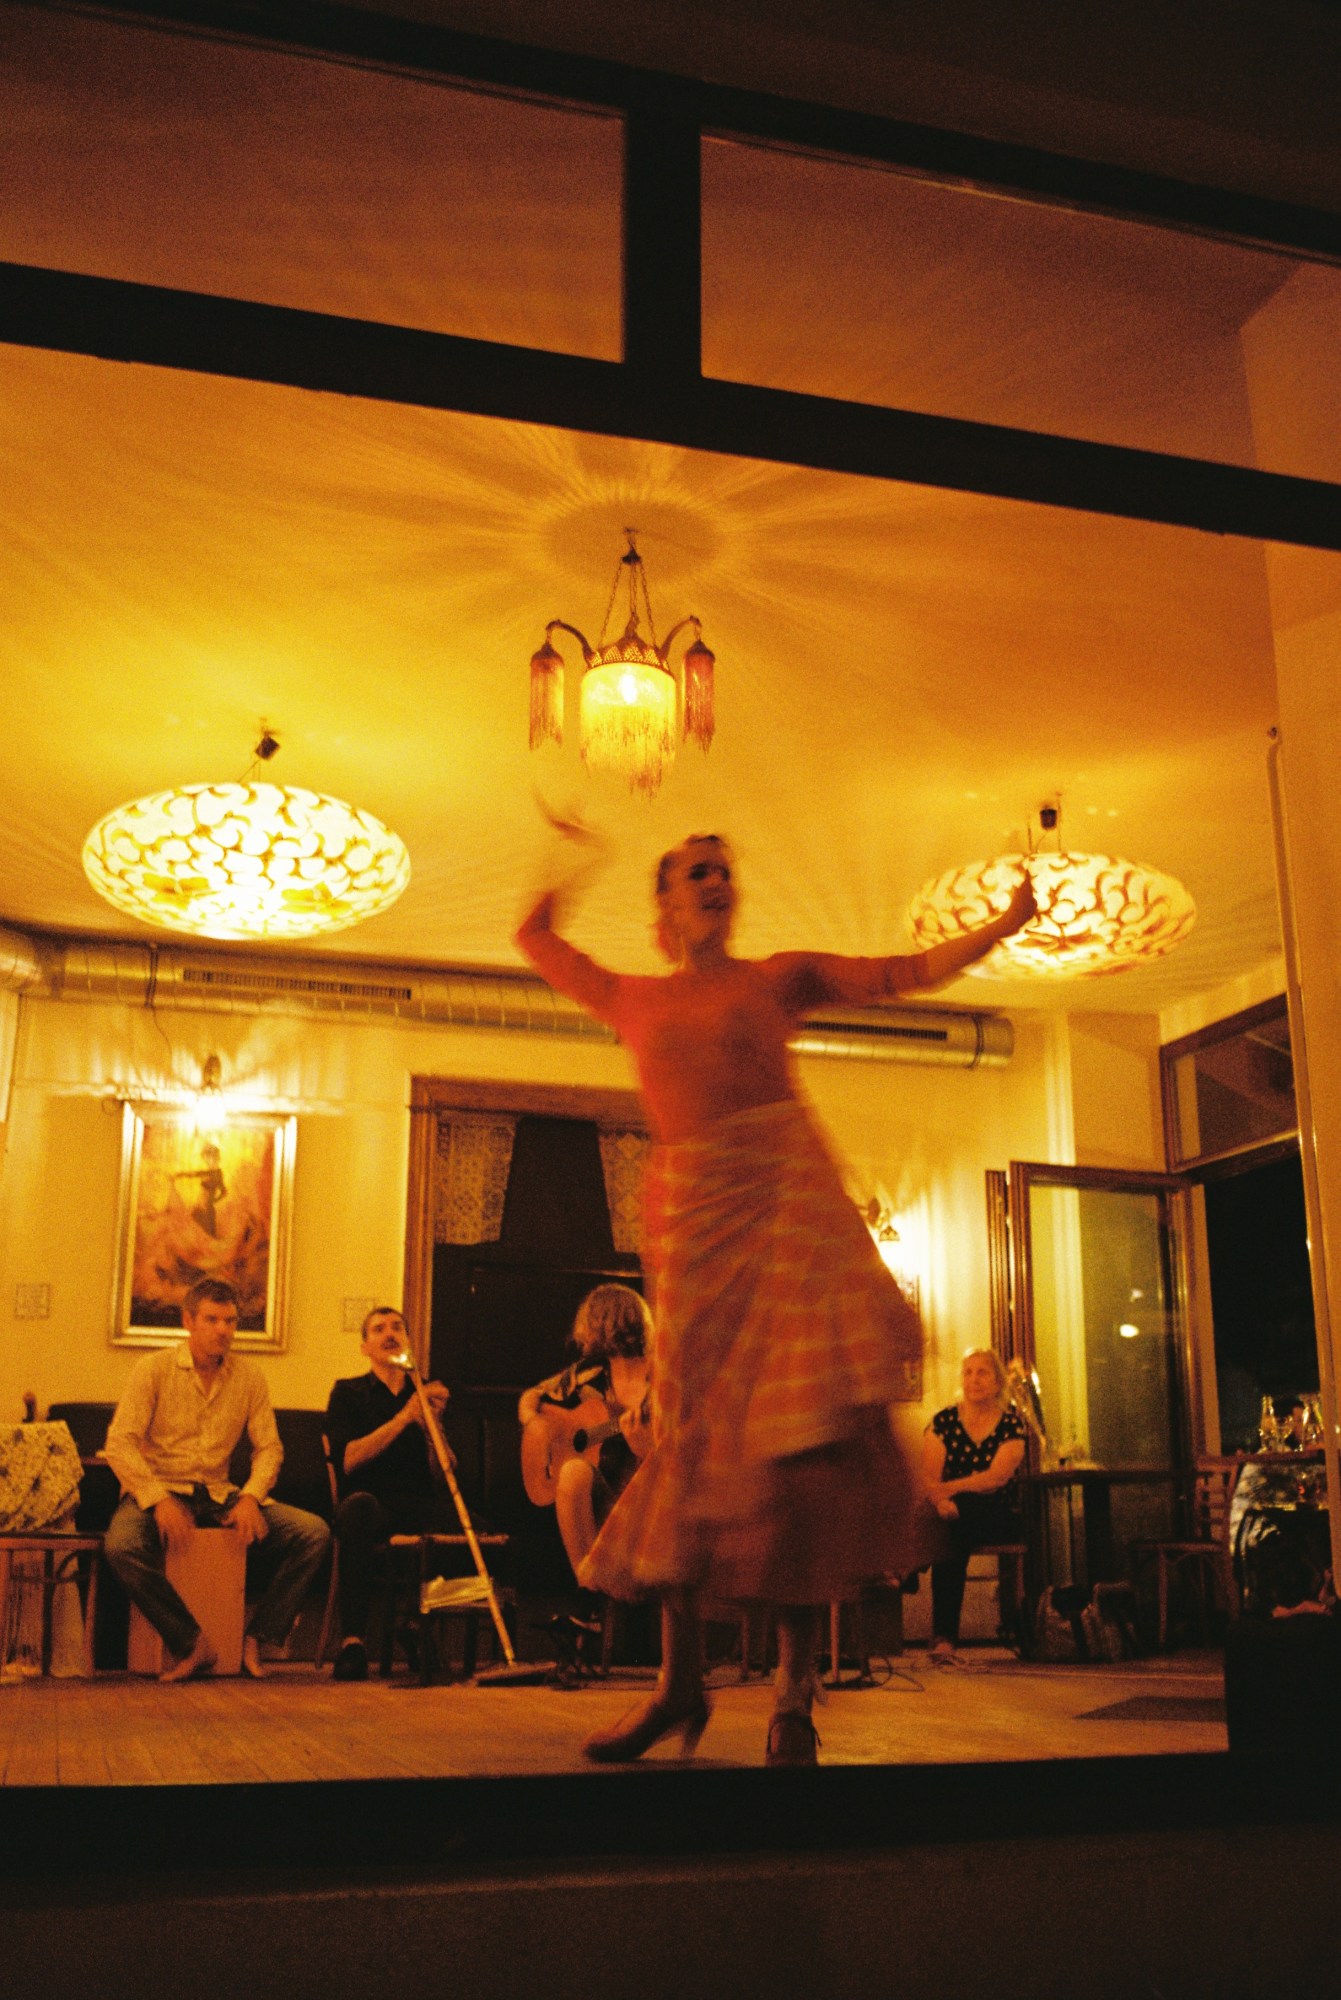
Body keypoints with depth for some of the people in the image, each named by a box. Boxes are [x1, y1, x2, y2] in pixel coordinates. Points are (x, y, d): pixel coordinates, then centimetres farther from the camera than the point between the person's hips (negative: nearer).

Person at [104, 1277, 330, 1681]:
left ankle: (255, 1640, -11)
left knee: (314, 1533, -16)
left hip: (218, 1495, 3)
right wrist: (160, 1501, -25)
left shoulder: (249, 1376, 6)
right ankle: (195, 1645, -23)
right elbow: (119, 1444, -12)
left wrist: (251, 1497, -13)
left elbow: (269, 1447, 6)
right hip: (157, 1490, -3)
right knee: (121, 1545, -38)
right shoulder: (154, 1369, -5)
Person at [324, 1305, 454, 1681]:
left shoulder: (426, 1393, 19)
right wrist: (404, 1417, -10)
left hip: (419, 1509, 2)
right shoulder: (349, 1393, 13)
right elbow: (348, 1461, -5)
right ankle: (353, 1640, -35)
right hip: (374, 1502, -2)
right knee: (359, 1505, -39)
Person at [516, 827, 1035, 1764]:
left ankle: (796, 1698, -5)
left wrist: (1001, 926, 2)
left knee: (801, 1431, -10)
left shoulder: (777, 977, 14)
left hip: (787, 1192, -2)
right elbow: (541, 942, 33)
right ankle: (681, 1680, 12)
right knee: (697, 1431, 1)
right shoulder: (635, 1000, 19)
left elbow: (903, 974, 9)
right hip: (692, 1209, 2)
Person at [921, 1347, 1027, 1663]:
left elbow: (996, 1477, -14)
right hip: (956, 1515, 1)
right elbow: (928, 1477, -5)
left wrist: (948, 1489, -28)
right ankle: (944, 1637, -38)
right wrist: (939, 1500, -29)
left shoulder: (1011, 1425, 2)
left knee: (956, 1524, -36)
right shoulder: (943, 1422, 7)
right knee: (947, 1524, -36)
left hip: (998, 1517, -1)